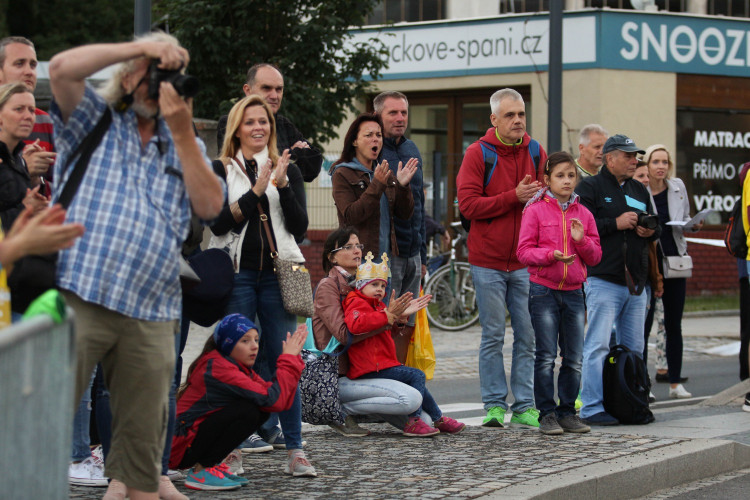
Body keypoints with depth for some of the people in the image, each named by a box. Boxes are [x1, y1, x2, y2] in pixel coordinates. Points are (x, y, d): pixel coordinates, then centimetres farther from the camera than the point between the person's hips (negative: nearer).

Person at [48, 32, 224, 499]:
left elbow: (210, 206, 4)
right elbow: (62, 68, -7)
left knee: (143, 438, 6)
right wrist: (141, 47, -7)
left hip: (150, 315, 4)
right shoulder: (94, 119, 13)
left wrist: (182, 134, -2)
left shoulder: (185, 145, 21)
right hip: (78, 297, -3)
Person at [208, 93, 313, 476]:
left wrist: (282, 185, -9)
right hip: (236, 273, -1)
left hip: (277, 273, 1)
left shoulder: (287, 170, 11)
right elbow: (219, 224, -7)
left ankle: (294, 449, -2)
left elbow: (300, 227, 3)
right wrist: (256, 190, -15)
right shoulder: (220, 171, 5)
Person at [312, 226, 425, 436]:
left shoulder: (358, 285, 16)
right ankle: (344, 411, -11)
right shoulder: (327, 286, -8)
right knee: (411, 398, -26)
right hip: (338, 377, -8)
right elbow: (344, 334, -19)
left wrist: (399, 317, -3)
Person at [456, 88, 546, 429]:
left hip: (526, 263, 3)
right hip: (488, 262, -3)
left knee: (527, 336, 2)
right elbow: (467, 205, -11)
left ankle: (525, 407, 7)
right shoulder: (477, 154, -3)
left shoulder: (536, 153, 8)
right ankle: (494, 405, 8)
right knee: (492, 336, 1)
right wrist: (514, 197, -15)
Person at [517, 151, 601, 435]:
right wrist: (551, 254, -20)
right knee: (546, 358, -2)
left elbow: (595, 257, 10)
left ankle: (568, 412, 15)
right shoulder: (536, 210, -2)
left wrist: (582, 240, -9)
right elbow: (524, 251, -6)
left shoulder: (583, 214, 10)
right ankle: (547, 414, 4)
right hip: (544, 291, -4)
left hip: (574, 292, 4)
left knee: (574, 359, 6)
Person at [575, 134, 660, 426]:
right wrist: (616, 224, -15)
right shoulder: (589, 188, -1)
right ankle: (592, 408, -10)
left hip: (635, 282, 7)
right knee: (598, 345, -11)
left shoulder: (639, 191, 20)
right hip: (603, 279, -7)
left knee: (633, 348, 10)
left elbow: (655, 226, 28)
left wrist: (651, 231, 5)